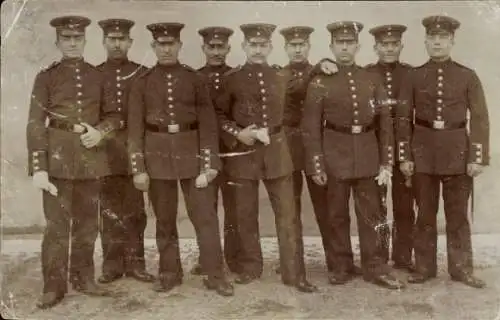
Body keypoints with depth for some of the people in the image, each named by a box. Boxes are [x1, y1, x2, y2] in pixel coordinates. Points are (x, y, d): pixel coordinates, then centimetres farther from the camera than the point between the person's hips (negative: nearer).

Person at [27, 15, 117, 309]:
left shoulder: (97, 76, 9)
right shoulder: (47, 77, 0)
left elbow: (114, 115, 15)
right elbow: (35, 125, -5)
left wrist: (100, 132, -8)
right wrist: (38, 168, -14)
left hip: (91, 156, 3)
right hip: (58, 157, -3)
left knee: (87, 223, 10)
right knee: (57, 224, -3)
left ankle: (84, 278, 24)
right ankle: (54, 286, 8)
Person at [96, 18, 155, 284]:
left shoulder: (142, 73, 5)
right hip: (105, 151, 0)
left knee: (135, 210, 5)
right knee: (109, 210, 5)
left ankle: (135, 263, 14)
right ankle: (111, 265, 14)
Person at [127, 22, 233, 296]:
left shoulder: (195, 79, 2)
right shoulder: (142, 83, 3)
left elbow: (208, 123, 0)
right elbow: (135, 128, 2)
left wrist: (210, 163, -8)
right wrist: (138, 168, -5)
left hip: (191, 153, 0)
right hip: (157, 156, 1)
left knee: (205, 216, 0)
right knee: (164, 219, 9)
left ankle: (215, 275, 9)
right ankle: (169, 273, 23)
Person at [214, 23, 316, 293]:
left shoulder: (281, 78, 7)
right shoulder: (230, 79, -1)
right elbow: (218, 116, 2)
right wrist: (237, 133, -10)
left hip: (276, 151, 2)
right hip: (243, 152, -1)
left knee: (287, 214, 1)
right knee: (245, 215, 7)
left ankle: (293, 273, 9)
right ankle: (250, 268, 23)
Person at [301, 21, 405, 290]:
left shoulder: (372, 80, 5)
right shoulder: (320, 83, -2)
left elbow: (385, 122, 6)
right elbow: (311, 127, -4)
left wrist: (386, 162, 0)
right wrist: (316, 165, -9)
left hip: (367, 152, 2)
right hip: (335, 152, -2)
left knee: (371, 213, 7)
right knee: (337, 213, 7)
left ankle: (374, 267, 17)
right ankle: (341, 266, 20)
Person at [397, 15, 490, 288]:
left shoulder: (468, 76, 1)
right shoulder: (414, 77, 2)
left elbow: (480, 119, -1)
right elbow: (403, 118, 2)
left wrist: (477, 157, -8)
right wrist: (404, 157, -4)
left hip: (457, 152, 0)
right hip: (423, 151, 1)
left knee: (457, 214, 7)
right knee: (425, 213, 8)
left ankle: (461, 269, 18)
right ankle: (424, 268, 18)